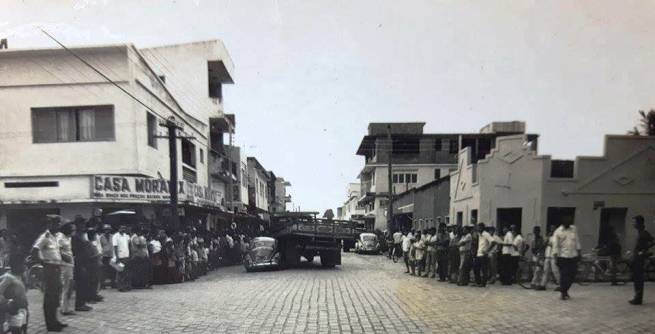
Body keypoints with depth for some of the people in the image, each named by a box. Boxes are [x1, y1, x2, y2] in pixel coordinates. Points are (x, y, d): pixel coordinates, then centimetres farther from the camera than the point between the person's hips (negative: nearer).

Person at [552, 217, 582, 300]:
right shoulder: (558, 232, -6)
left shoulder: (574, 229, 8)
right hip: (563, 256, -4)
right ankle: (562, 292, 11)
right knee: (564, 275, -2)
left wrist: (578, 252, 10)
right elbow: (555, 245, -7)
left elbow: (577, 241, 14)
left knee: (572, 275, 8)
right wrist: (556, 257, -12)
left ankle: (565, 290, 26)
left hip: (573, 256, 4)